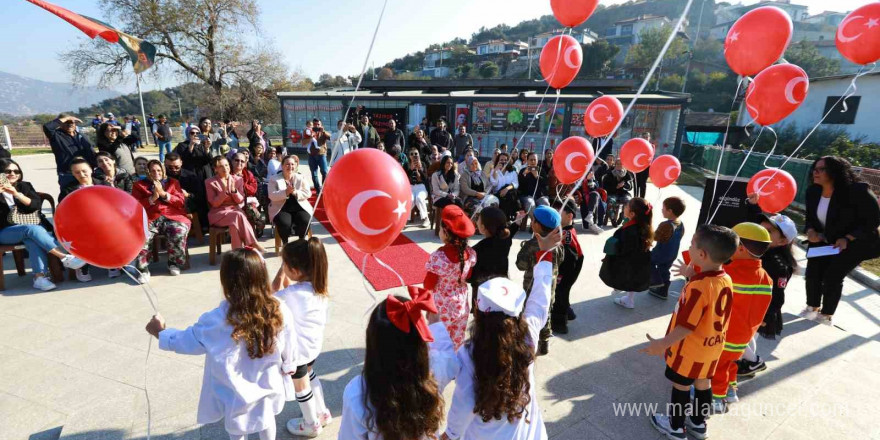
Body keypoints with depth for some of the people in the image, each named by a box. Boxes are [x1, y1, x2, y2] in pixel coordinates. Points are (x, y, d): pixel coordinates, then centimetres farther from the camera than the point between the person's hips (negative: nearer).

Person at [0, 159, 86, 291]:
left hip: (32, 228, 2)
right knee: (32, 229, -35)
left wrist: (17, 194, -15)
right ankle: (65, 257, -43)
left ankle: (40, 276, -45)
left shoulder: (24, 186, 14)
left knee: (33, 241, -33)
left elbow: (36, 204, -1)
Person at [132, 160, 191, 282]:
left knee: (179, 232, -33)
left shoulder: (173, 182, 21)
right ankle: (143, 269, -16)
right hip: (150, 218, 1)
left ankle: (173, 263, -10)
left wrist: (164, 194, -3)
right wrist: (152, 198, -7)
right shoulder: (139, 185, 20)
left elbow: (181, 202, 9)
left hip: (172, 217, 0)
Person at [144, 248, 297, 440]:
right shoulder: (280, 310, -24)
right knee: (267, 420, 30)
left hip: (237, 394, -1)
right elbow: (289, 346, -9)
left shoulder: (220, 320, -30)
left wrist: (160, 332, 7)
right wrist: (288, 366, 11)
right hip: (268, 385, 2)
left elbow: (187, 340, -12)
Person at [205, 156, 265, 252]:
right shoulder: (210, 182, 2)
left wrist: (234, 190, -14)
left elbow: (240, 201, 4)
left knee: (235, 222, -35)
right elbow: (214, 204, -5)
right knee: (238, 216, -34)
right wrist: (225, 191, -17)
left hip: (235, 210, 2)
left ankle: (239, 250, -31)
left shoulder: (238, 179, 9)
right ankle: (253, 244, -32)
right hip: (218, 213, -2)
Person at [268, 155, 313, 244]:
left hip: (300, 207, 2)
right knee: (284, 224, -32)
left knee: (305, 222, -29)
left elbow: (308, 193, 2)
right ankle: (285, 244, -6)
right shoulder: (274, 179, 6)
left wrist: (295, 192, -16)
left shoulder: (301, 178, 12)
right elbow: (272, 196, -6)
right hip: (281, 209, -1)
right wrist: (286, 192, -21)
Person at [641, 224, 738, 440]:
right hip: (712, 348, 7)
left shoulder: (698, 286, -31)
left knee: (681, 386, 13)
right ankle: (699, 423, 43)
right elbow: (717, 316, 6)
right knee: (703, 384, 23)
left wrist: (662, 343, -18)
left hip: (690, 349, -7)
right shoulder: (726, 280, -7)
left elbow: (686, 326, -27)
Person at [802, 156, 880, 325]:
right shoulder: (813, 191, -8)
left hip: (853, 244, -5)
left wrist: (847, 239, -29)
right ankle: (813, 307, 23)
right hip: (823, 241, 5)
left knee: (833, 276, -7)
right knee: (812, 272, -1)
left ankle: (827, 314, 15)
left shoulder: (857, 191, -23)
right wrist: (810, 231, -18)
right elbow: (811, 217, 4)